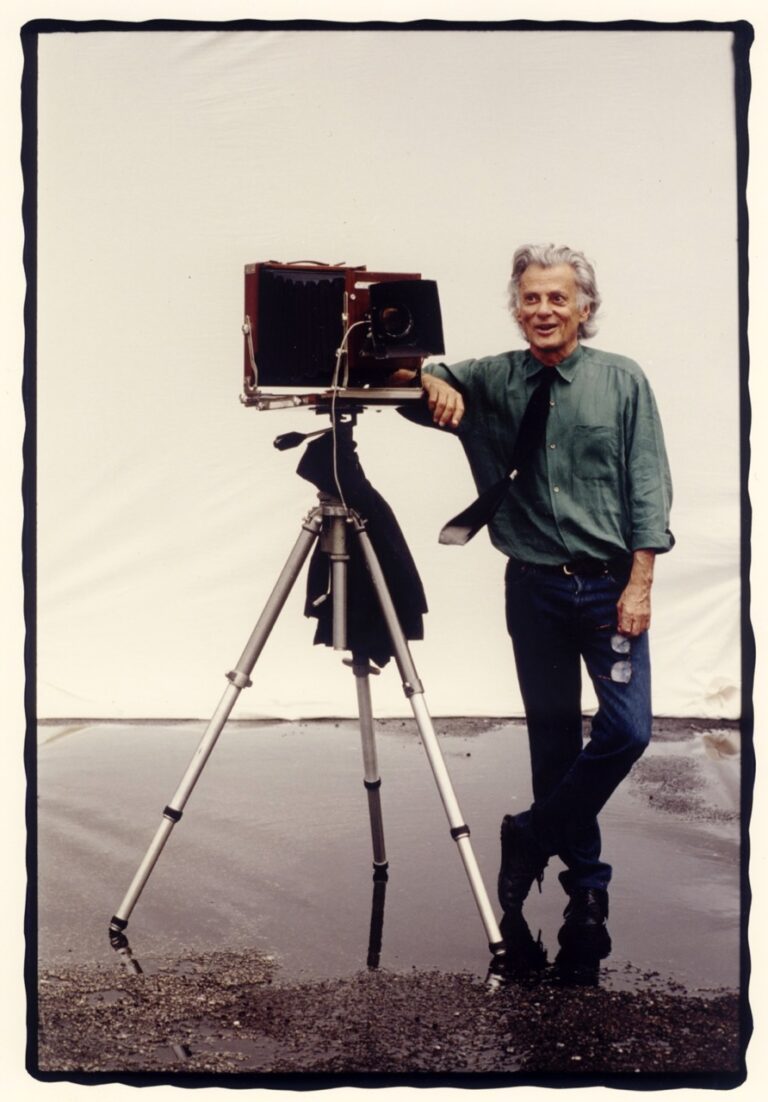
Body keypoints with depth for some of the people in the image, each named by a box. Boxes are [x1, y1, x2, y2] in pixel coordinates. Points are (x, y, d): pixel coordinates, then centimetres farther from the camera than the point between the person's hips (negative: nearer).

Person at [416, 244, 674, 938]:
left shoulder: (622, 382, 0)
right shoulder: (493, 381, 4)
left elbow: (649, 487, -2)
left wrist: (639, 582, -10)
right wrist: (435, 383, -16)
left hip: (610, 587, -1)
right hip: (535, 590, 1)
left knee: (627, 730, -9)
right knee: (554, 741, 7)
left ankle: (534, 835, 12)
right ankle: (586, 878, 22)